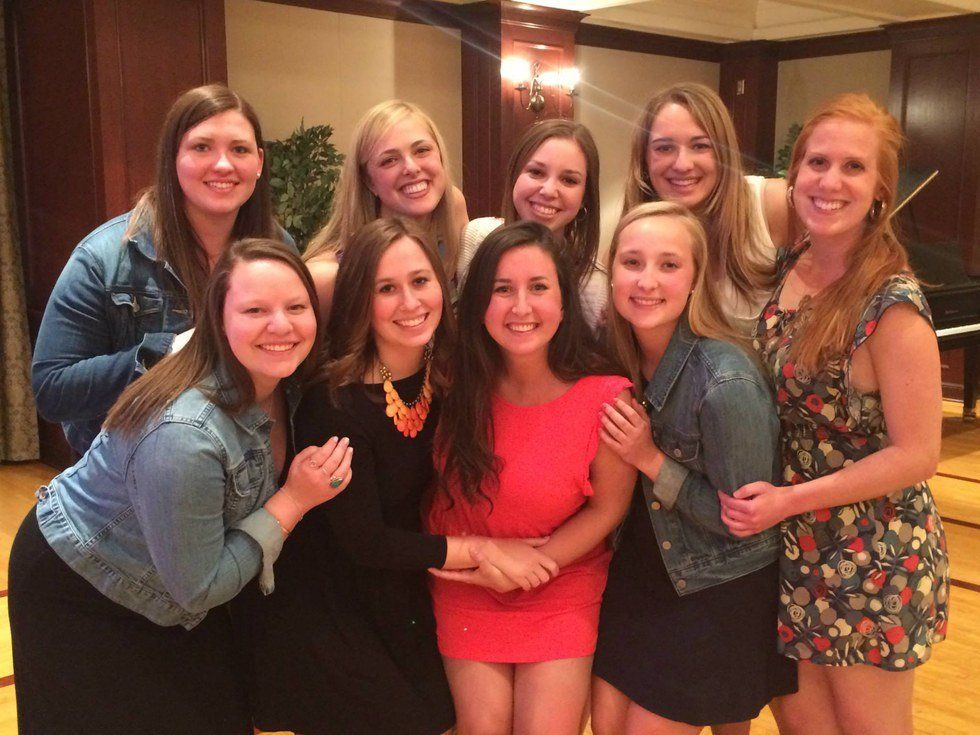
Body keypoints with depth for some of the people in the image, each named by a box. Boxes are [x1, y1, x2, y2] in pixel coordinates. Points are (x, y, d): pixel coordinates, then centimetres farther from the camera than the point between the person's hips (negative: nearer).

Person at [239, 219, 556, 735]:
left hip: (399, 599, 6)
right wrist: (484, 550, -18)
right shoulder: (335, 402, -25)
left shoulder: (447, 378, -8)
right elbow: (363, 541, -22)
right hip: (320, 610, -5)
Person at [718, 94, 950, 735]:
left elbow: (916, 455, -19)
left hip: (874, 562, -6)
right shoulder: (787, 271, -2)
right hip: (795, 551, 6)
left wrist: (788, 500, -20)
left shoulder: (891, 305, -21)